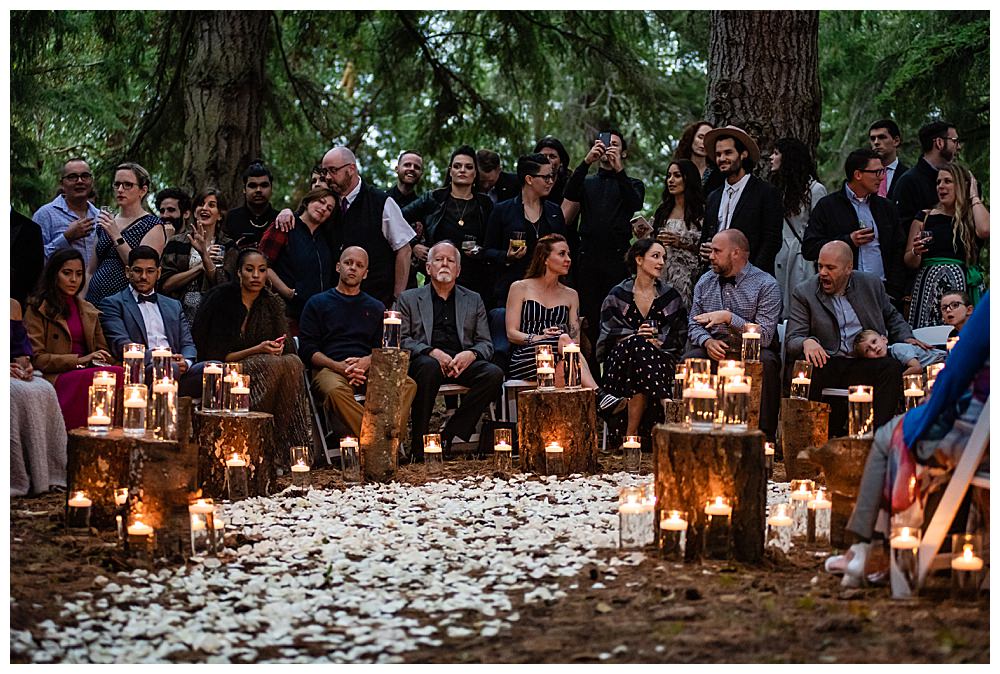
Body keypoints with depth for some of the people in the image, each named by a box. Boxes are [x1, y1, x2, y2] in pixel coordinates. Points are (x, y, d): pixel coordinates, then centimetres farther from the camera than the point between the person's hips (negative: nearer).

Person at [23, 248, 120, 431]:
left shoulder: (89, 311, 26)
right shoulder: (37, 310, 6)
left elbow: (102, 352, 26)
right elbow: (36, 359, -3)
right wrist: (78, 360, -13)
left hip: (88, 372, 6)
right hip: (57, 378, -5)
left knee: (120, 374, -31)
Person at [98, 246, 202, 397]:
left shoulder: (173, 306, 29)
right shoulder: (112, 304, 12)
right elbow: (120, 345, -3)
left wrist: (185, 362, -5)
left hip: (178, 369, 5)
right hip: (141, 371, -5)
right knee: (169, 368, -39)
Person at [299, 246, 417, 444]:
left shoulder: (376, 308, 28)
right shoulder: (318, 303, 18)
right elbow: (307, 349, 7)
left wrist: (366, 361, -8)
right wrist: (338, 366, -11)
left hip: (368, 369, 3)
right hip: (330, 368, -3)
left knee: (408, 384, -29)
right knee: (336, 391, -40)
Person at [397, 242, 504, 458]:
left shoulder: (474, 301, 22)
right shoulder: (409, 299, 16)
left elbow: (485, 343, 16)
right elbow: (402, 340, 5)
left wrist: (471, 354, -9)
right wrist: (432, 352, -14)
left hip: (462, 363, 3)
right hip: (425, 360, -2)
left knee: (494, 373, -28)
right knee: (429, 366, -39)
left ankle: (448, 435, -24)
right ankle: (419, 443, -31)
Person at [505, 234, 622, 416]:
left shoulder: (570, 295, 23)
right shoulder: (520, 288, 13)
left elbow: (576, 341, 12)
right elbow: (511, 334, 2)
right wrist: (538, 338, -16)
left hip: (559, 361, 4)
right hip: (525, 358, -4)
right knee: (563, 339, -34)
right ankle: (598, 396, -50)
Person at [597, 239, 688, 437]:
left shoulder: (671, 296, 11)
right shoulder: (618, 295, 7)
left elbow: (680, 338, 8)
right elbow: (608, 334, 2)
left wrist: (659, 342, -11)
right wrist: (635, 336, -14)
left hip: (660, 359, 1)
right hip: (621, 360, -1)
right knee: (639, 345, -34)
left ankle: (631, 432, -33)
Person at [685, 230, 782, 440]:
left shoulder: (766, 285, -6)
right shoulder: (705, 282, 12)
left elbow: (764, 336, -15)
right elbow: (694, 325, 11)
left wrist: (729, 318, -23)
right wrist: (707, 341, -12)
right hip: (713, 351, 4)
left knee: (766, 361, -36)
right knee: (690, 358, -27)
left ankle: (765, 435, -29)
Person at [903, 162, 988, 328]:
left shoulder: (972, 218, 9)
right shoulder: (925, 217, 12)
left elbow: (985, 230, -16)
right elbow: (909, 262, 14)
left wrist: (974, 196, -1)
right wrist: (915, 252, -11)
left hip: (964, 288, -1)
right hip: (929, 287, 1)